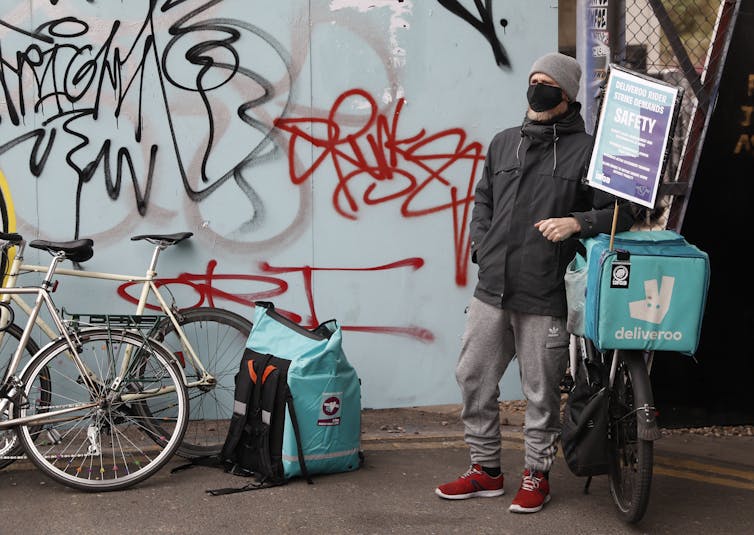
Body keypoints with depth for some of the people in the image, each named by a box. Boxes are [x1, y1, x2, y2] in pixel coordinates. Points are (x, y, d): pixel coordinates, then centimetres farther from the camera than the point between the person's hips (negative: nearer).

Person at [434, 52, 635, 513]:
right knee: (474, 379, 10)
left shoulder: (587, 150, -2)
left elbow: (621, 212, -3)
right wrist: (483, 248, 9)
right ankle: (486, 470, 24)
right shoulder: (504, 143, 15)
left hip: (546, 297, -5)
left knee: (541, 391, 4)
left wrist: (578, 222, -19)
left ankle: (537, 475, 20)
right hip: (492, 290, 5)